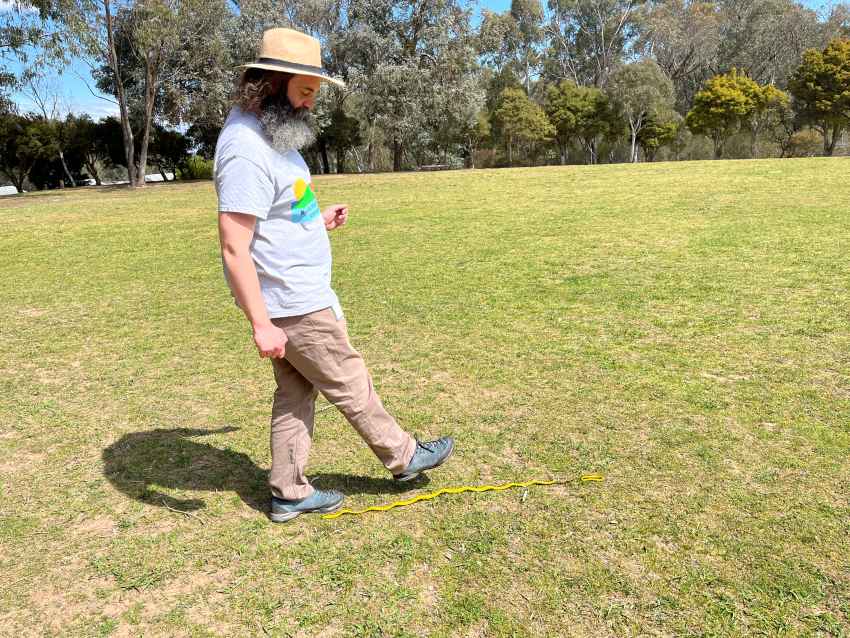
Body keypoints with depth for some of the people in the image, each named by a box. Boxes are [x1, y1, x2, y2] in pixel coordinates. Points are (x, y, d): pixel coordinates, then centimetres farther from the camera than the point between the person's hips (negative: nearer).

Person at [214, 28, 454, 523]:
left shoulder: (272, 134, 11)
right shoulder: (247, 149, -22)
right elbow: (235, 248, -26)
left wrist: (318, 221, 14)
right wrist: (262, 325, -27)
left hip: (301, 292, 9)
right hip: (294, 304, -9)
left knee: (296, 393, 15)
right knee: (349, 383, 8)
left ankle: (289, 494, 28)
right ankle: (403, 456, 29)